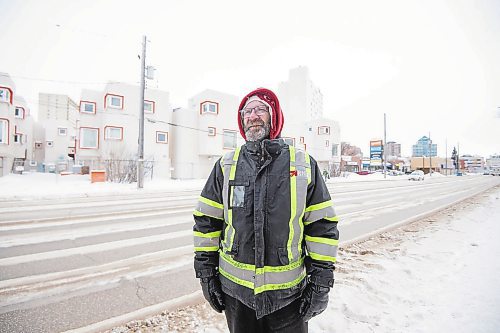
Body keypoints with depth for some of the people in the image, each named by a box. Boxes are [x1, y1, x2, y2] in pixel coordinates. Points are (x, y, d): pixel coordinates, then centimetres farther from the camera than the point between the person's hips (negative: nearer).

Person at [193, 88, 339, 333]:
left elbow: (323, 225, -2)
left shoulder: (304, 165, -4)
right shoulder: (225, 166, -2)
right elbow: (206, 221, 2)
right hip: (235, 289, 2)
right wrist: (206, 272, 1)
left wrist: (321, 281, -3)